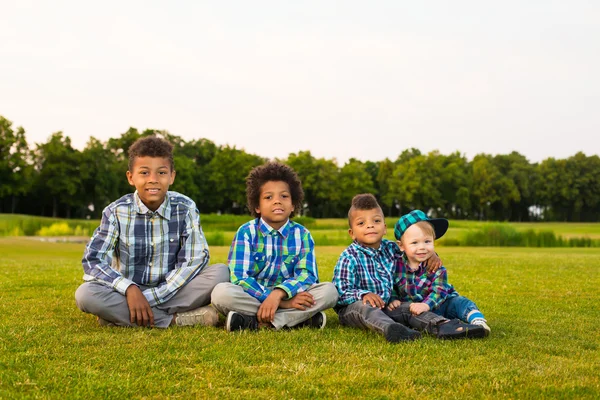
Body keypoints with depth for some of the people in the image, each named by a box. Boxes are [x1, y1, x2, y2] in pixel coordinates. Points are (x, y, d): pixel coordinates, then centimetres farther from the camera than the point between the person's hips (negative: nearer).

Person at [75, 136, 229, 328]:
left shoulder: (185, 208, -6)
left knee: (220, 272, -23)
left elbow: (195, 260, -14)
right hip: (128, 294, 0)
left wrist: (151, 298, -23)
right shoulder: (116, 212, -6)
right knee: (85, 294, -30)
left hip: (172, 293, 1)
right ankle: (175, 319, -27)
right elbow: (93, 260, -14)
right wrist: (129, 289, -32)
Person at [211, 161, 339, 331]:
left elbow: (307, 274, -9)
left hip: (290, 297, 2)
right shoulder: (246, 232, -4)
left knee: (329, 290, -21)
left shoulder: (302, 235, 2)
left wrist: (279, 293, -31)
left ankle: (256, 322, -27)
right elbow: (239, 277, -14)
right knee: (221, 292, -31)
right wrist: (283, 302, -23)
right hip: (252, 298, -2)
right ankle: (301, 319, -29)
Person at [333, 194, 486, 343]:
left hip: (386, 305, 6)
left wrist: (431, 255, 5)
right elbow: (339, 292, -15)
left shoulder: (391, 248, 7)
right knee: (364, 307, -37)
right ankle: (389, 328, -67)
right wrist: (364, 295, -31)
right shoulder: (349, 257, -11)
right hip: (352, 307, -6)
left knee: (408, 308, -16)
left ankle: (441, 325, -40)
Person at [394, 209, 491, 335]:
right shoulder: (398, 265, -4)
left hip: (437, 305, -1)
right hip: (412, 309, 1)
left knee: (459, 302, -23)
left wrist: (426, 305, -40)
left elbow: (438, 292, -22)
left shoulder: (436, 268, -10)